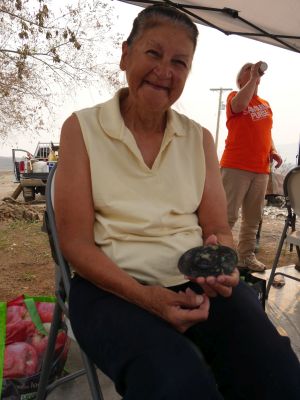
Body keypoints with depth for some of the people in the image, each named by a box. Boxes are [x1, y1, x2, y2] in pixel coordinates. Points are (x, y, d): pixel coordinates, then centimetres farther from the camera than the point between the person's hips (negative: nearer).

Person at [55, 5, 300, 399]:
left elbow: (218, 228, 8)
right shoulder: (81, 128, -2)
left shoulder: (200, 138, 8)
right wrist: (147, 297, -20)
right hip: (113, 285, -2)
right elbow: (76, 241, -6)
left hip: (200, 281, 4)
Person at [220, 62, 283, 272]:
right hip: (236, 167, -6)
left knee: (253, 217, 9)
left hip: (261, 169, 6)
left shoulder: (266, 104, 21)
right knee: (228, 215, -8)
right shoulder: (234, 96, 4)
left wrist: (273, 150, 9)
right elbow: (239, 105, -20)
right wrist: (253, 77, -12)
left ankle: (247, 256, 20)